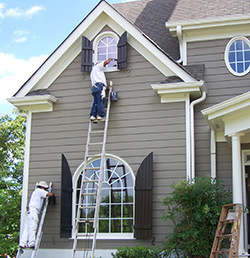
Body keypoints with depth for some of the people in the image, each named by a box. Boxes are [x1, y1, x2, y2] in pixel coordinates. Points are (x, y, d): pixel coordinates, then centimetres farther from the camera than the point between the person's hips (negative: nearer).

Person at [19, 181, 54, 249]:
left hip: (30, 211, 10)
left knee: (27, 228, 3)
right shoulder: (39, 191, -1)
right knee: (32, 227, -14)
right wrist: (52, 193, 14)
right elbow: (50, 194, -8)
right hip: (33, 210, -10)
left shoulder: (36, 191, 28)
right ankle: (31, 243, -20)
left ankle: (22, 243, -2)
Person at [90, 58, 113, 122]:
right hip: (100, 85, -7)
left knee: (95, 102, -2)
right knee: (100, 101, -14)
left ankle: (93, 116, -15)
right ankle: (101, 116, -22)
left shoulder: (92, 72, 38)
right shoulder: (97, 66, 17)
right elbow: (106, 62, 5)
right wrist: (109, 59, 24)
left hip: (94, 87, 7)